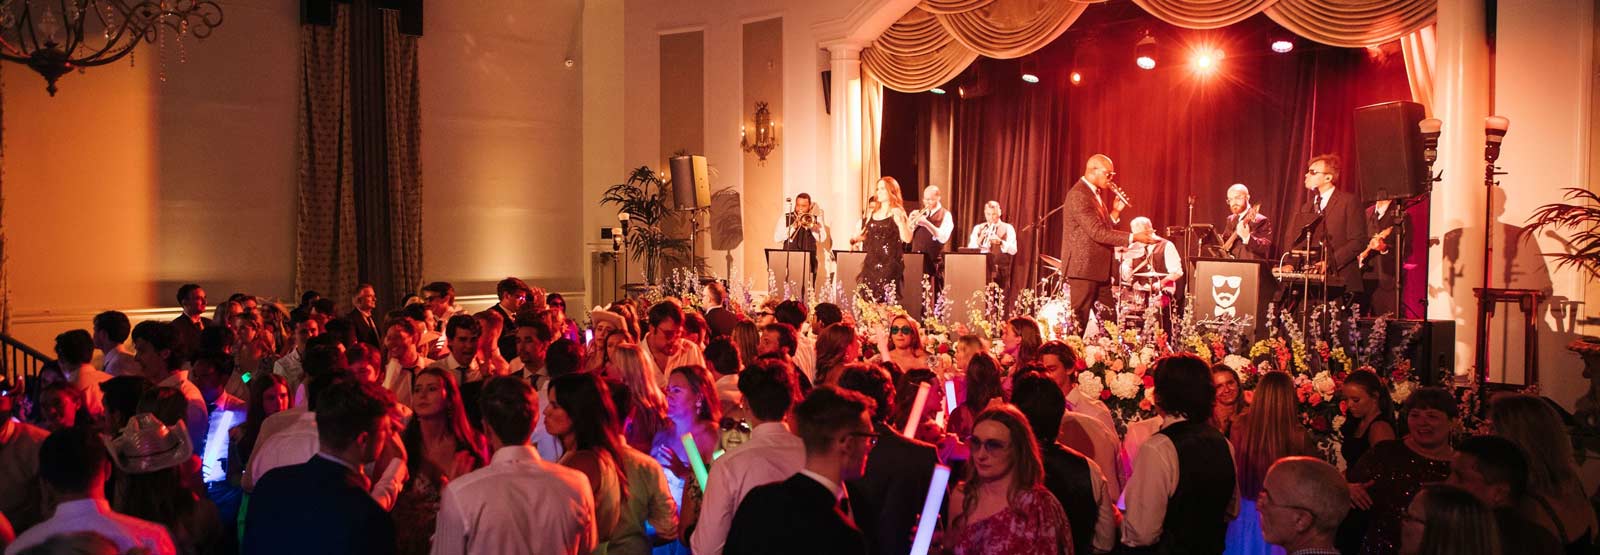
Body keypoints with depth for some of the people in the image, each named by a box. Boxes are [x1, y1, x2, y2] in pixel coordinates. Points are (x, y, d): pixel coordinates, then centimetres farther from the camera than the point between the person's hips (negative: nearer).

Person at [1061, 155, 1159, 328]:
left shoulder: (1095, 194, 17)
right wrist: (1133, 237, -22)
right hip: (1083, 268, -10)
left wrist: (1115, 211, 5)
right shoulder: (1078, 195, -15)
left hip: (1100, 270, 10)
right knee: (1079, 322, -5)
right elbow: (1097, 232, -22)